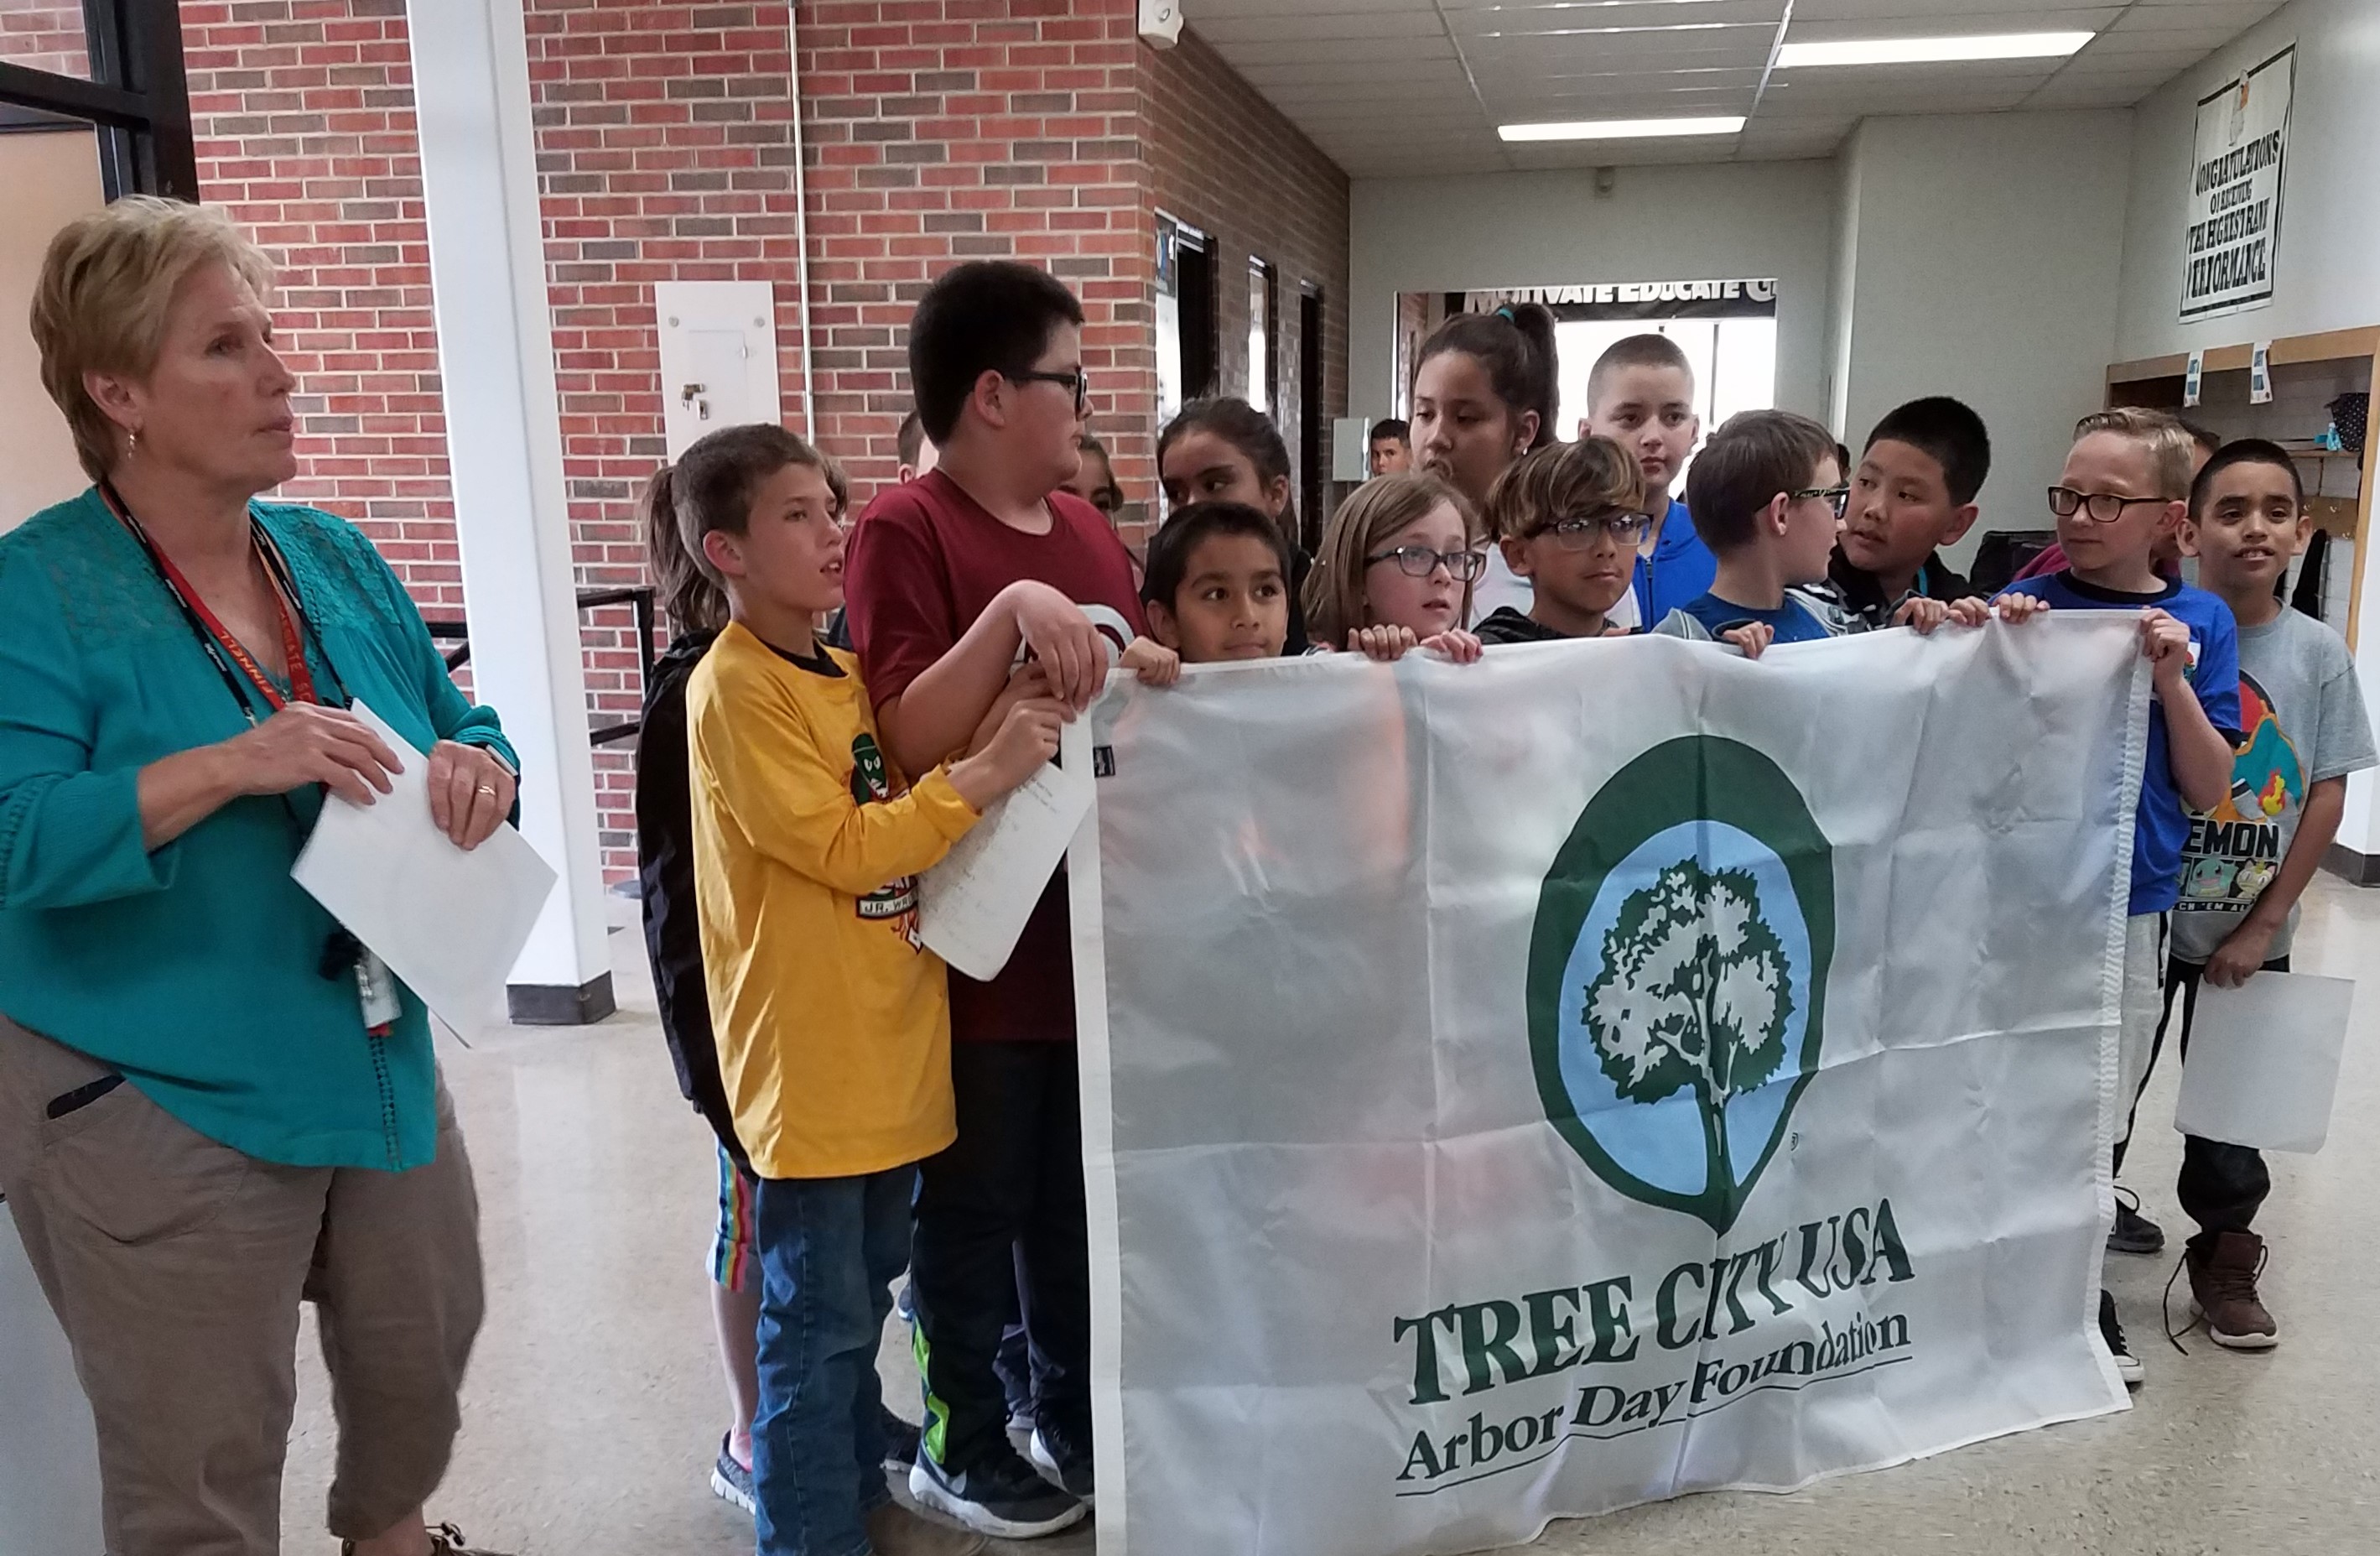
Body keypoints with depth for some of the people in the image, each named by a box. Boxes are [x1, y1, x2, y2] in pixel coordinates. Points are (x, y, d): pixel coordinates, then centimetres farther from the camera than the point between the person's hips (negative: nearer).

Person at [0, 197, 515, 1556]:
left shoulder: (337, 558, 2)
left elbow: (466, 733, 7)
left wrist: (476, 770, -15)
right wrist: (231, 765, -34)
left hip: (381, 1070, 6)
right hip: (152, 1110, -6)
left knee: (426, 1357, 24)